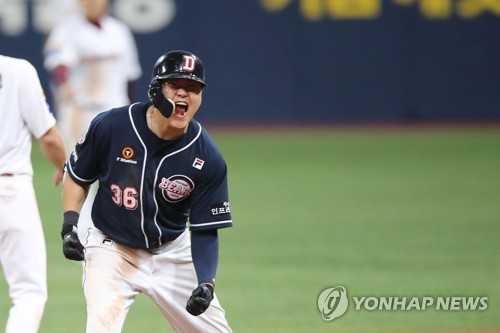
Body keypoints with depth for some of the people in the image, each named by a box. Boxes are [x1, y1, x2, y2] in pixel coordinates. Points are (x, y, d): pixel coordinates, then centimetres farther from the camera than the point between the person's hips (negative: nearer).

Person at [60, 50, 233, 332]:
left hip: (172, 252, 2)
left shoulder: (207, 159, -16)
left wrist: (206, 282, -25)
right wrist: (69, 225, -12)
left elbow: (206, 230, -11)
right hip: (112, 248, -2)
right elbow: (77, 177, 1)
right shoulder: (110, 126, -17)